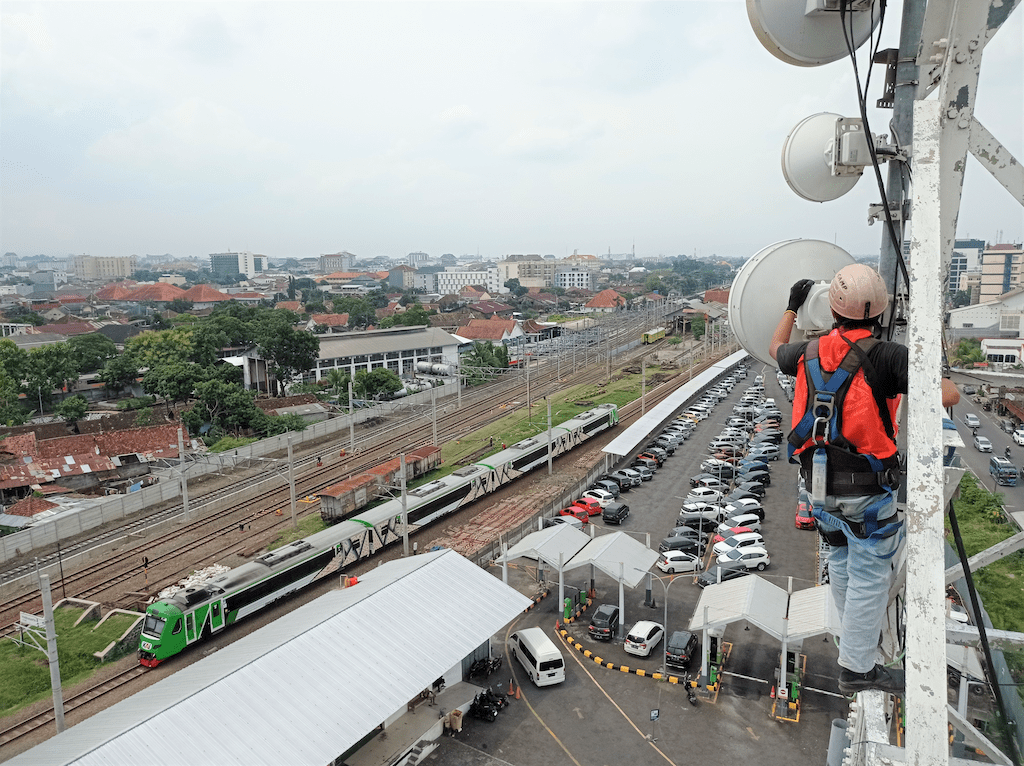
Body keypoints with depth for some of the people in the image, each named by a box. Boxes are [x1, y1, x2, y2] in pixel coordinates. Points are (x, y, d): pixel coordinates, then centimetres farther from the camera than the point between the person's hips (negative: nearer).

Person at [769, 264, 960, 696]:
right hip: (866, 487, -6)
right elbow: (948, 397, -22)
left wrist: (792, 307, 35)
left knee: (841, 562, 23)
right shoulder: (885, 356, -19)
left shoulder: (810, 353, 0)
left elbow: (776, 349, 23)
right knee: (870, 574, 6)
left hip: (819, 482, 6)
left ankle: (859, 632, 44)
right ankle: (857, 669, 16)